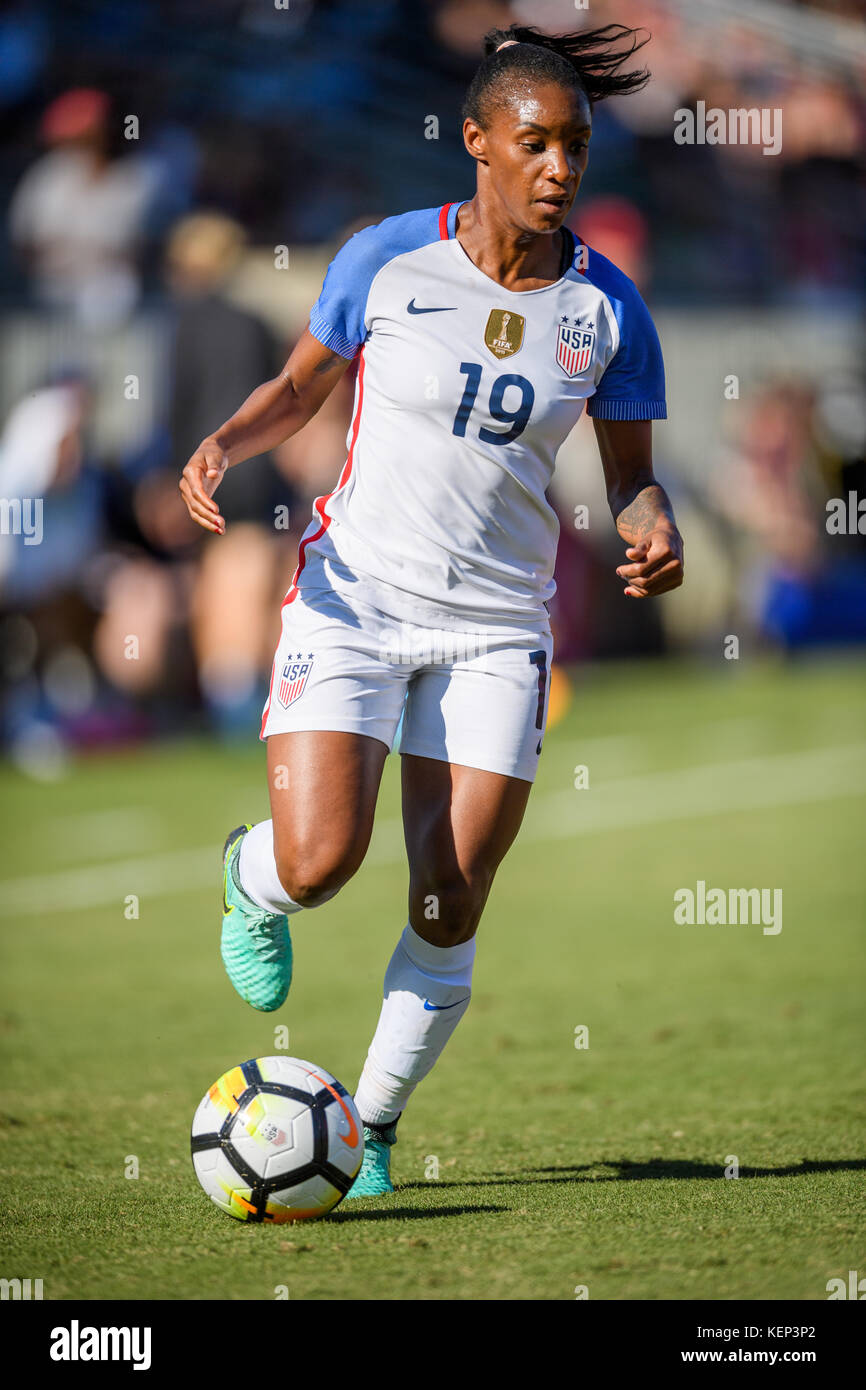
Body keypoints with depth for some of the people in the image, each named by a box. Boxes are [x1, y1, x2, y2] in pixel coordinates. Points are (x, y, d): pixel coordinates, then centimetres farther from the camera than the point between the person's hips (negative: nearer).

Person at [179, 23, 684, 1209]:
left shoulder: (606, 309, -3)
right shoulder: (385, 260, -7)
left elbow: (632, 476, 7)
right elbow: (298, 390, 8)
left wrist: (655, 534, -15)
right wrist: (225, 445, -12)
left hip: (494, 630, 2)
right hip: (355, 597, -1)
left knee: (448, 914, -4)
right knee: (319, 864, -17)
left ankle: (374, 1131, 16)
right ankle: (252, 878, 21)